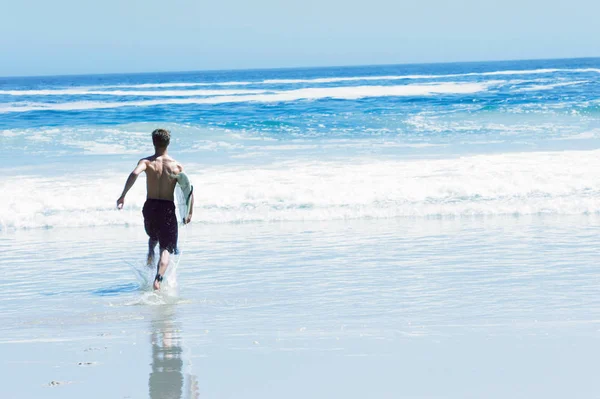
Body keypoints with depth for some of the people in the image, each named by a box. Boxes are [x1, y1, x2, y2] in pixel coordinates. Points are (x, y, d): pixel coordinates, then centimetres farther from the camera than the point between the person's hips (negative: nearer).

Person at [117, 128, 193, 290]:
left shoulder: (147, 162, -3)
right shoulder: (177, 166, 1)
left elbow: (134, 173, -24)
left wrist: (123, 196, -20)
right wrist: (189, 213, 9)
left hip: (150, 207, 1)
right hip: (168, 208, -1)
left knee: (153, 236, 36)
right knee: (165, 249, -2)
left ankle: (151, 253, 11)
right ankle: (158, 279, -23)